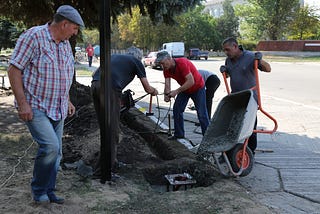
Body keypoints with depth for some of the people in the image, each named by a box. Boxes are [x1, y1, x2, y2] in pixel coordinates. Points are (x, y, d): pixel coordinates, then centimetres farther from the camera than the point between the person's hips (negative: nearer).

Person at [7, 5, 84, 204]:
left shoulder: (65, 44, 11)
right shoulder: (33, 36, -13)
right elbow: (14, 70, -15)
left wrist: (67, 100, 20)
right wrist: (22, 103, -20)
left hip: (57, 109, 8)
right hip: (35, 107, -8)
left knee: (56, 152, 9)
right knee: (50, 146, -19)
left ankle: (48, 192, 23)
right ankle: (38, 189, 3)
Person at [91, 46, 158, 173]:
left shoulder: (114, 56, 33)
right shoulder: (136, 62, 18)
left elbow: (94, 74, 28)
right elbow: (147, 88, 19)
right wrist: (154, 91, 39)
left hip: (95, 84, 7)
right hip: (110, 88, -6)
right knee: (112, 130, 0)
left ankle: (111, 162, 27)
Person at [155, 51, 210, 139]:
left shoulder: (182, 63, -33)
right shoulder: (166, 69, -10)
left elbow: (191, 81, -37)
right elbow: (167, 84, -15)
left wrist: (177, 91, -39)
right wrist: (167, 94, -36)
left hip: (198, 88, -7)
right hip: (185, 88, 7)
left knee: (201, 113, -9)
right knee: (177, 109, 4)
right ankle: (179, 134, 14)